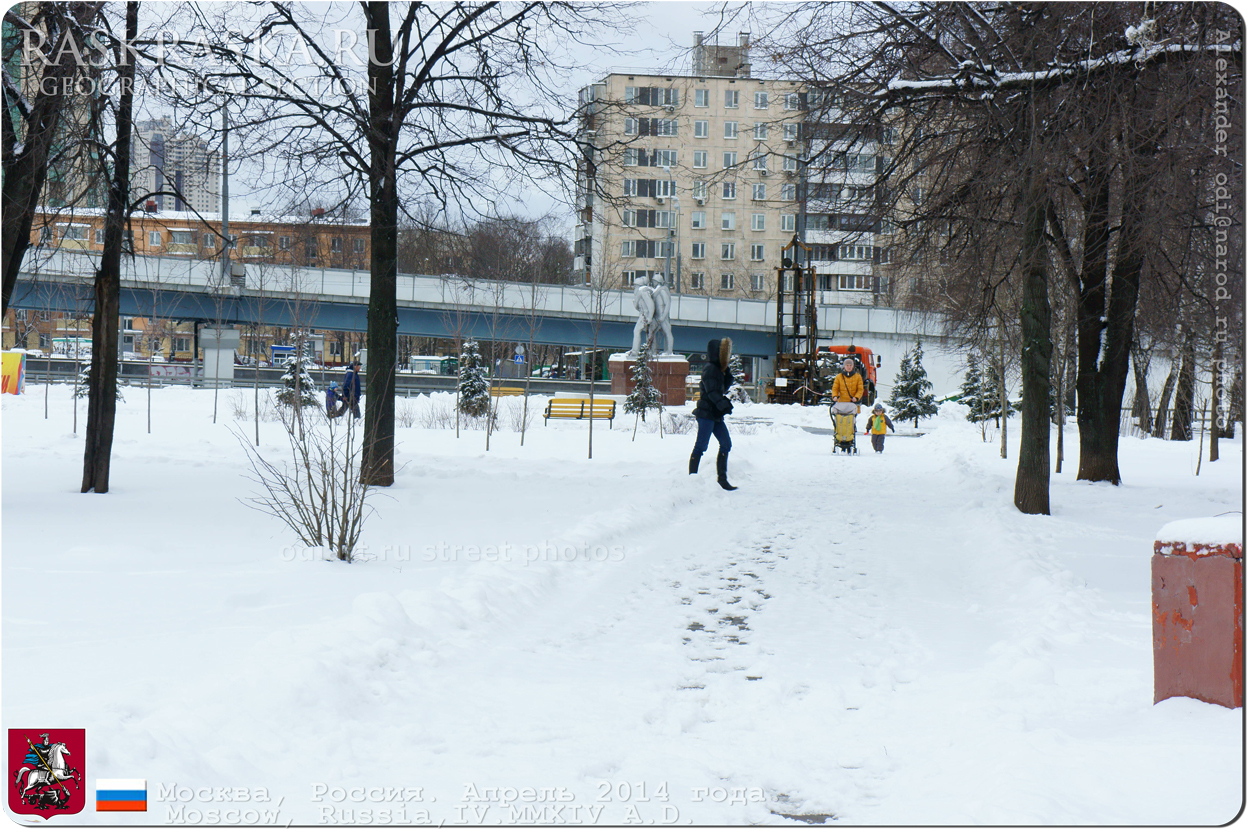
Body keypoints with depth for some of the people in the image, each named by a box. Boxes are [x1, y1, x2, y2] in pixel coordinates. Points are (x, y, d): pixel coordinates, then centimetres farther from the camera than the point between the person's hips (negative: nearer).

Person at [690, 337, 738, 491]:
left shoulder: (718, 370, 17)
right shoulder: (710, 369, -12)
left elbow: (724, 388, 19)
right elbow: (712, 392, -21)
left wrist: (727, 373, 5)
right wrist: (724, 404, -34)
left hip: (716, 415, 10)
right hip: (706, 413, -10)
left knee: (726, 444, 7)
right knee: (700, 446, -8)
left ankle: (722, 478, 12)